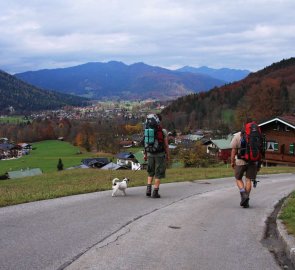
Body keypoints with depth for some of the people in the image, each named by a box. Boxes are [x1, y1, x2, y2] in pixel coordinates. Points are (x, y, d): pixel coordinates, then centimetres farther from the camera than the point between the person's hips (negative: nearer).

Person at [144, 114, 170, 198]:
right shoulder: (163, 131, -9)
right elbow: (166, 145, -9)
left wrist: (145, 154, 13)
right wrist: (168, 155, 1)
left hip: (150, 154, 4)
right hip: (160, 155, -4)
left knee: (150, 172, 19)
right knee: (158, 174, 5)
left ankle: (148, 189, 4)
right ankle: (155, 192, 3)